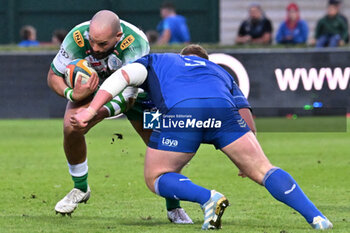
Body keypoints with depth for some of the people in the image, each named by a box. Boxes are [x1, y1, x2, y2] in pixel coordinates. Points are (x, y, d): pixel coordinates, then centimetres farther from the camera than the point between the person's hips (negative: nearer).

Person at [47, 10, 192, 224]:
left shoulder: (136, 46, -41)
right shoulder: (77, 38, -34)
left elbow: (127, 97, -36)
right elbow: (54, 76, -19)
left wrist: (98, 114, -52)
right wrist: (71, 95, -40)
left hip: (134, 91, -1)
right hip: (89, 86, 1)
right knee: (71, 128, -24)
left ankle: (174, 208, 10)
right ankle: (80, 189, 2)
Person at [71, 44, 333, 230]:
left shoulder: (156, 60, 37)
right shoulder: (220, 71, 42)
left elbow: (123, 75, 18)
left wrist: (90, 110, 12)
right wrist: (246, 159, 38)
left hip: (179, 111, -2)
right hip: (221, 107, 2)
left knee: (156, 178, 16)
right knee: (263, 170, 11)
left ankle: (207, 198, -9)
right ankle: (317, 218, -4)